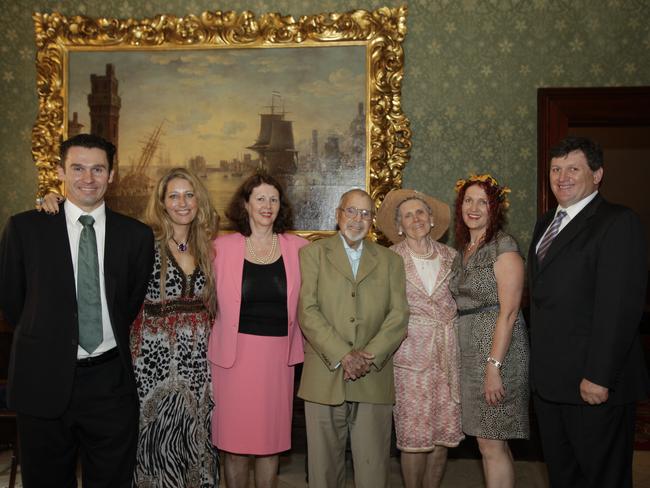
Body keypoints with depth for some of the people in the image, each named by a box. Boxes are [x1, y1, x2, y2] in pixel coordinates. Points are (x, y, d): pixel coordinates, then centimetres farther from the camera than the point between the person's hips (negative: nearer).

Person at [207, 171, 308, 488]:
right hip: (235, 351, -1)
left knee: (271, 436, 11)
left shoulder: (298, 248, 3)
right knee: (235, 436, 7)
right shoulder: (223, 247, -1)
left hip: (279, 354, 1)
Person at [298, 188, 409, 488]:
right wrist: (342, 355, -14)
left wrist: (370, 356, -12)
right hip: (324, 376, -1)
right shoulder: (313, 253, 7)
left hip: (374, 379, 1)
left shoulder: (390, 261, 13)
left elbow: (399, 315, 3)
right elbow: (307, 311, -5)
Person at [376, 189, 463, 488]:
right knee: (414, 439, 0)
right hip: (411, 357, -3)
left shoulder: (450, 256, 9)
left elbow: (462, 301, 15)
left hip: (449, 357, 3)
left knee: (443, 436, 7)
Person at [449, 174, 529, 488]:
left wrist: (493, 366, -20)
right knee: (491, 442, 13)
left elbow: (508, 313, -15)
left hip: (498, 351, -7)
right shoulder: (463, 250, 13)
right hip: (470, 352, 7)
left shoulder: (504, 247, -10)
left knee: (491, 445, -3)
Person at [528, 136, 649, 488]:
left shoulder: (617, 223, -12)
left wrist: (599, 376, -22)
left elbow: (620, 307, -19)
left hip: (592, 383, -8)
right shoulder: (546, 223, 14)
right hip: (548, 380, 8)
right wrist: (538, 364, 11)